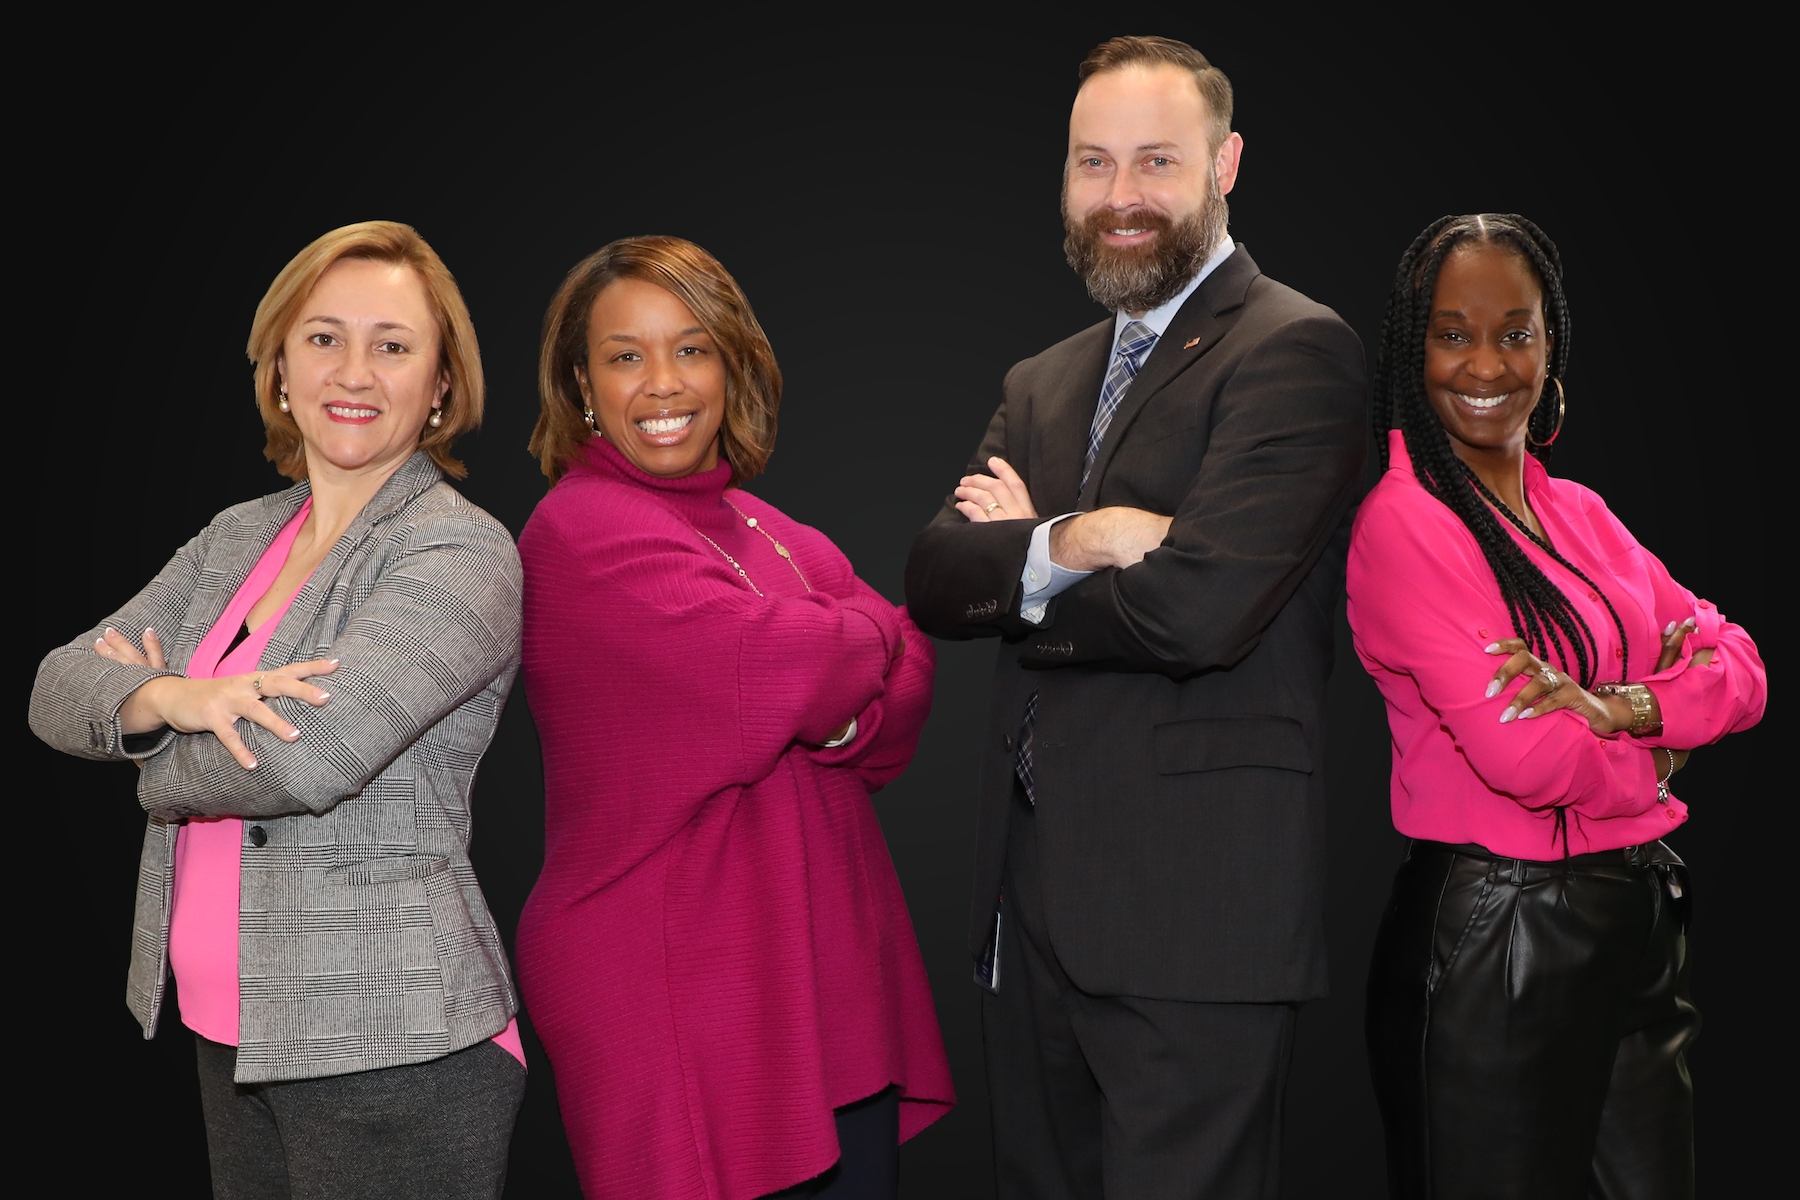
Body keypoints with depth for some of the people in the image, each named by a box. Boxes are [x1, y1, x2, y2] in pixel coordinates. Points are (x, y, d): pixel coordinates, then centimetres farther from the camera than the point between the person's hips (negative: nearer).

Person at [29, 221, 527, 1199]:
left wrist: (148, 752, -6)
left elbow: (303, 760, -26)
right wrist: (173, 700, -19)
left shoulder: (460, 554, -14)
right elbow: (59, 687, 4)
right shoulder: (236, 539, 10)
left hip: (392, 1049, -7)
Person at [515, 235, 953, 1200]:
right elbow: (774, 668, -21)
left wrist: (836, 707, -15)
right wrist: (877, 635, -1)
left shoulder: (772, 533, 15)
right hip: (678, 1001, -7)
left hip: (833, 982, 7)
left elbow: (898, 727, 6)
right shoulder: (584, 531, -10)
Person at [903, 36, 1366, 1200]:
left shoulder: (1296, 350, -8)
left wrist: (1009, 575, -4)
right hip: (1032, 894, 8)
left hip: (1191, 914, -7)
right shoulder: (1043, 382, 17)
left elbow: (1198, 608, -21)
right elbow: (932, 580, 3)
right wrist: (1066, 542, -18)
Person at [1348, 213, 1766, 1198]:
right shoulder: (1404, 521, -13)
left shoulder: (1579, 513, 12)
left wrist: (1612, 705, -16)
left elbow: (1739, 669, 5)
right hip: (1492, 943, -7)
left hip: (1637, 928, 7)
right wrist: (1659, 750, -2)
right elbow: (1522, 756, -21)